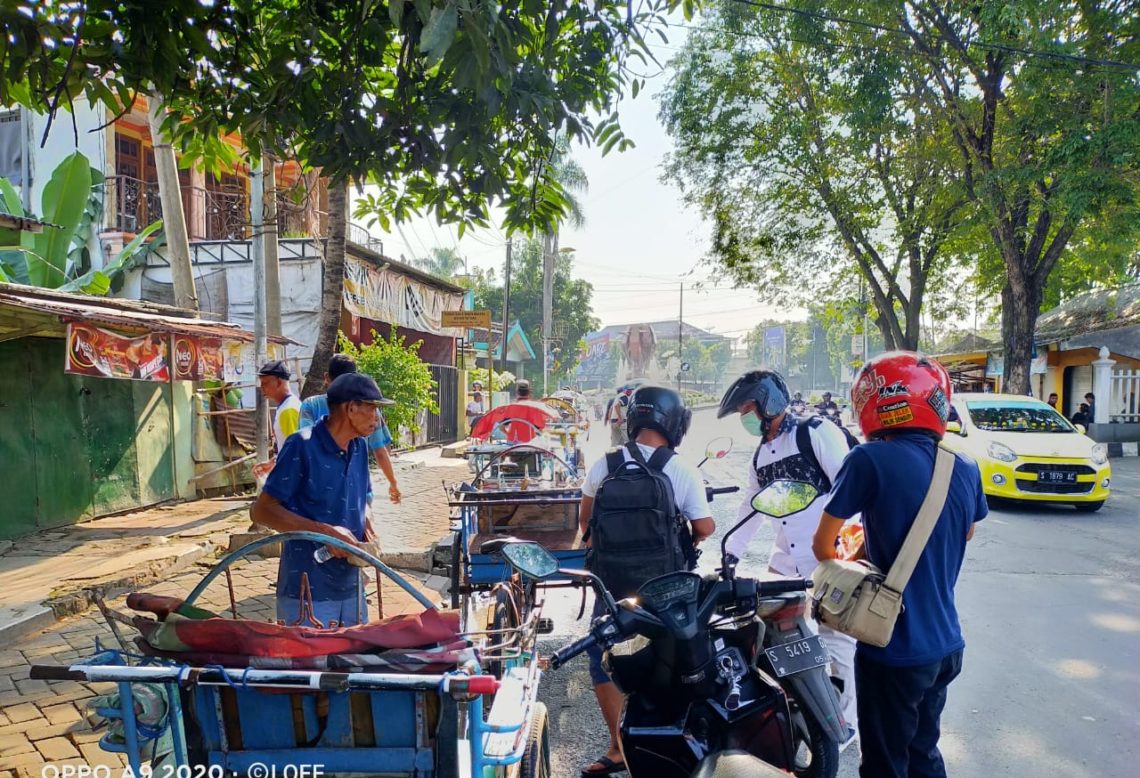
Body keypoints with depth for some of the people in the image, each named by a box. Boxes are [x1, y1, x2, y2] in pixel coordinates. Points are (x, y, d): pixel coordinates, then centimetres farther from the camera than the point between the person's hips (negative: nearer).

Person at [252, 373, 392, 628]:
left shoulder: (360, 447, 6)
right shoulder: (302, 446, -14)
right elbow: (263, 510, -14)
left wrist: (367, 527, -1)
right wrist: (324, 531, -22)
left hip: (351, 586, 7)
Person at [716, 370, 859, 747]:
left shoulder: (817, 433, -10)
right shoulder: (761, 454, 15)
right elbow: (751, 507, 22)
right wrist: (730, 553, 21)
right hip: (784, 564, 8)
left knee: (837, 642, 3)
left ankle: (847, 719, 21)